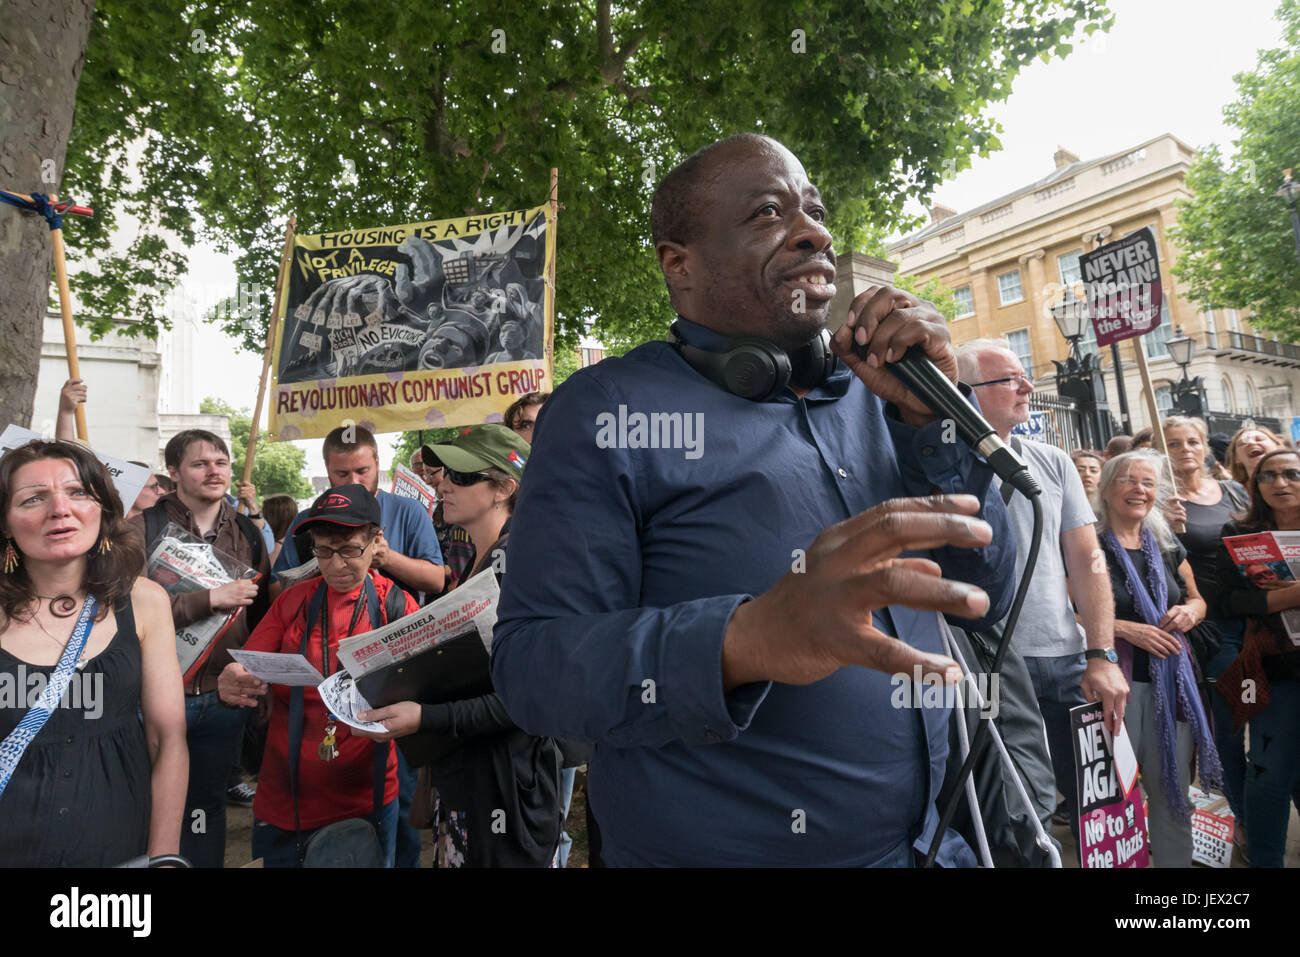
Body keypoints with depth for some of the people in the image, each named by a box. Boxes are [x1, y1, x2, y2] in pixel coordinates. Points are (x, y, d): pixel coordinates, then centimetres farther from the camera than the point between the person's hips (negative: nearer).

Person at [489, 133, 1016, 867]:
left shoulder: (872, 396, 3)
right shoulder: (611, 410, -12)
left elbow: (985, 601, 2)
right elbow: (530, 664, -19)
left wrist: (931, 409, -11)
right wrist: (743, 642, -35)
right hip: (715, 846, -5)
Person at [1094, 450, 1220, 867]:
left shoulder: (1167, 546, 13)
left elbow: (1198, 600, 22)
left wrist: (1189, 612, 0)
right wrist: (1127, 629, -18)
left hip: (1171, 680, 6)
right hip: (1114, 679, -5)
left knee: (1172, 786, 12)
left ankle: (1176, 861, 28)